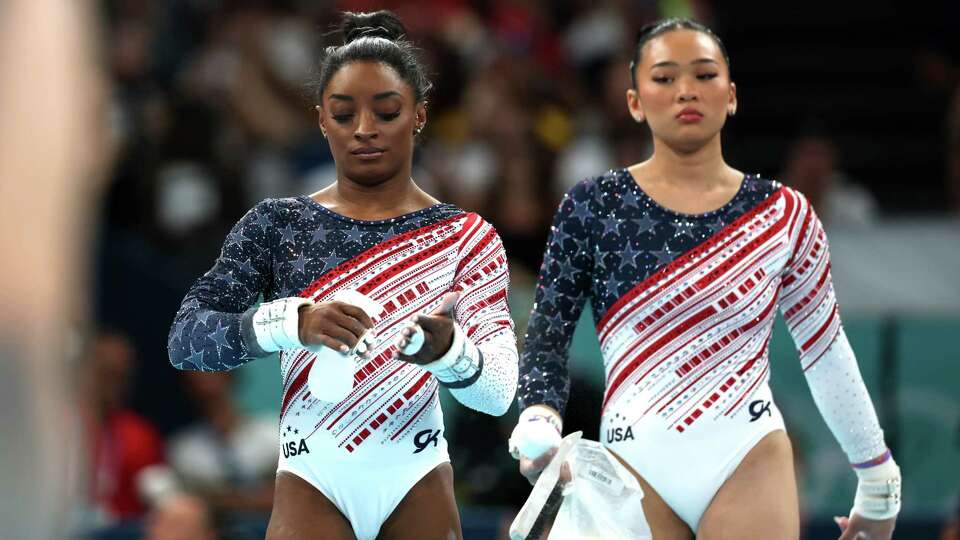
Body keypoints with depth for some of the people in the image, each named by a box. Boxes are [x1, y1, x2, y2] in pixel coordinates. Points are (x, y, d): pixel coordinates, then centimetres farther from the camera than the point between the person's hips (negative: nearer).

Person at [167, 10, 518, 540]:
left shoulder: (465, 237, 2)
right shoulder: (276, 225, 2)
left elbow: (499, 392, -8)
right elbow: (184, 339, -9)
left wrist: (447, 351, -31)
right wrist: (293, 322, -28)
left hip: (416, 477, 1)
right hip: (313, 477, 0)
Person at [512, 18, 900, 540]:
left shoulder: (782, 216, 3)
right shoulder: (593, 206, 1)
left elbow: (827, 353, 12)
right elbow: (547, 335, -1)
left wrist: (879, 481, 17)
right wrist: (539, 422, -21)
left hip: (749, 460, 0)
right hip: (636, 462, 0)